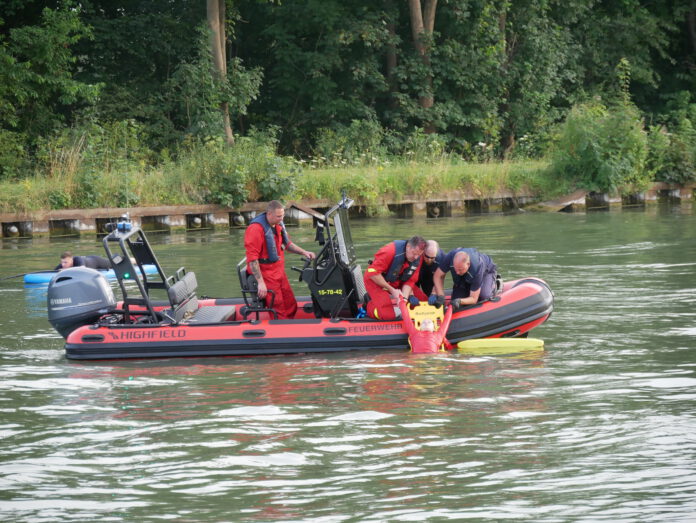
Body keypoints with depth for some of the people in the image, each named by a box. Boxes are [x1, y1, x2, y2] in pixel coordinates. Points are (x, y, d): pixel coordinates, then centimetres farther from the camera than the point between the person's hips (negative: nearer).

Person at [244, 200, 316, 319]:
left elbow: (287, 243, 24)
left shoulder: (278, 225, 6)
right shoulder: (256, 229, -21)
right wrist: (260, 282, -24)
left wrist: (304, 252, 9)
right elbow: (252, 259, -22)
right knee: (279, 311, -7)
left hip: (279, 272, 9)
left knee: (291, 306, 13)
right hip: (266, 275, -9)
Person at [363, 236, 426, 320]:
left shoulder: (417, 258, -13)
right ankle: (369, 305, 9)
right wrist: (392, 290, -26)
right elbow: (373, 272, -30)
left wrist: (404, 298, -26)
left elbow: (410, 281, -8)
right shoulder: (391, 251, -32)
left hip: (396, 283, 7)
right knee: (387, 314, -22)